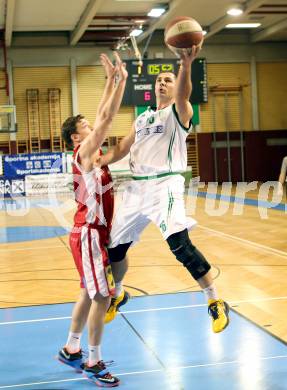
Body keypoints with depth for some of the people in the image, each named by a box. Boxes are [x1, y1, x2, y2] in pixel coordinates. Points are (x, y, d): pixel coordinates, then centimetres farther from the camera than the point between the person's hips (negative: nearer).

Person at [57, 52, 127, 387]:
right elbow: (107, 117, -19)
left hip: (95, 231, 10)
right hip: (89, 233, -10)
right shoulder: (84, 152, -12)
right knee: (101, 296, -6)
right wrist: (120, 80, -15)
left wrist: (111, 80, 10)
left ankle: (70, 350, 28)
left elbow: (103, 116, 15)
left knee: (90, 294, 17)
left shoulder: (91, 152, 11)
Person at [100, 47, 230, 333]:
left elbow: (183, 96, -24)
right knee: (115, 246, 14)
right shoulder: (142, 118, 19)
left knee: (180, 245, -24)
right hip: (137, 187, 7)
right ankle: (117, 295, 40)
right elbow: (122, 148, 24)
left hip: (165, 185, -7)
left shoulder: (179, 113, -1)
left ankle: (216, 303, -9)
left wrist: (186, 66, -45)